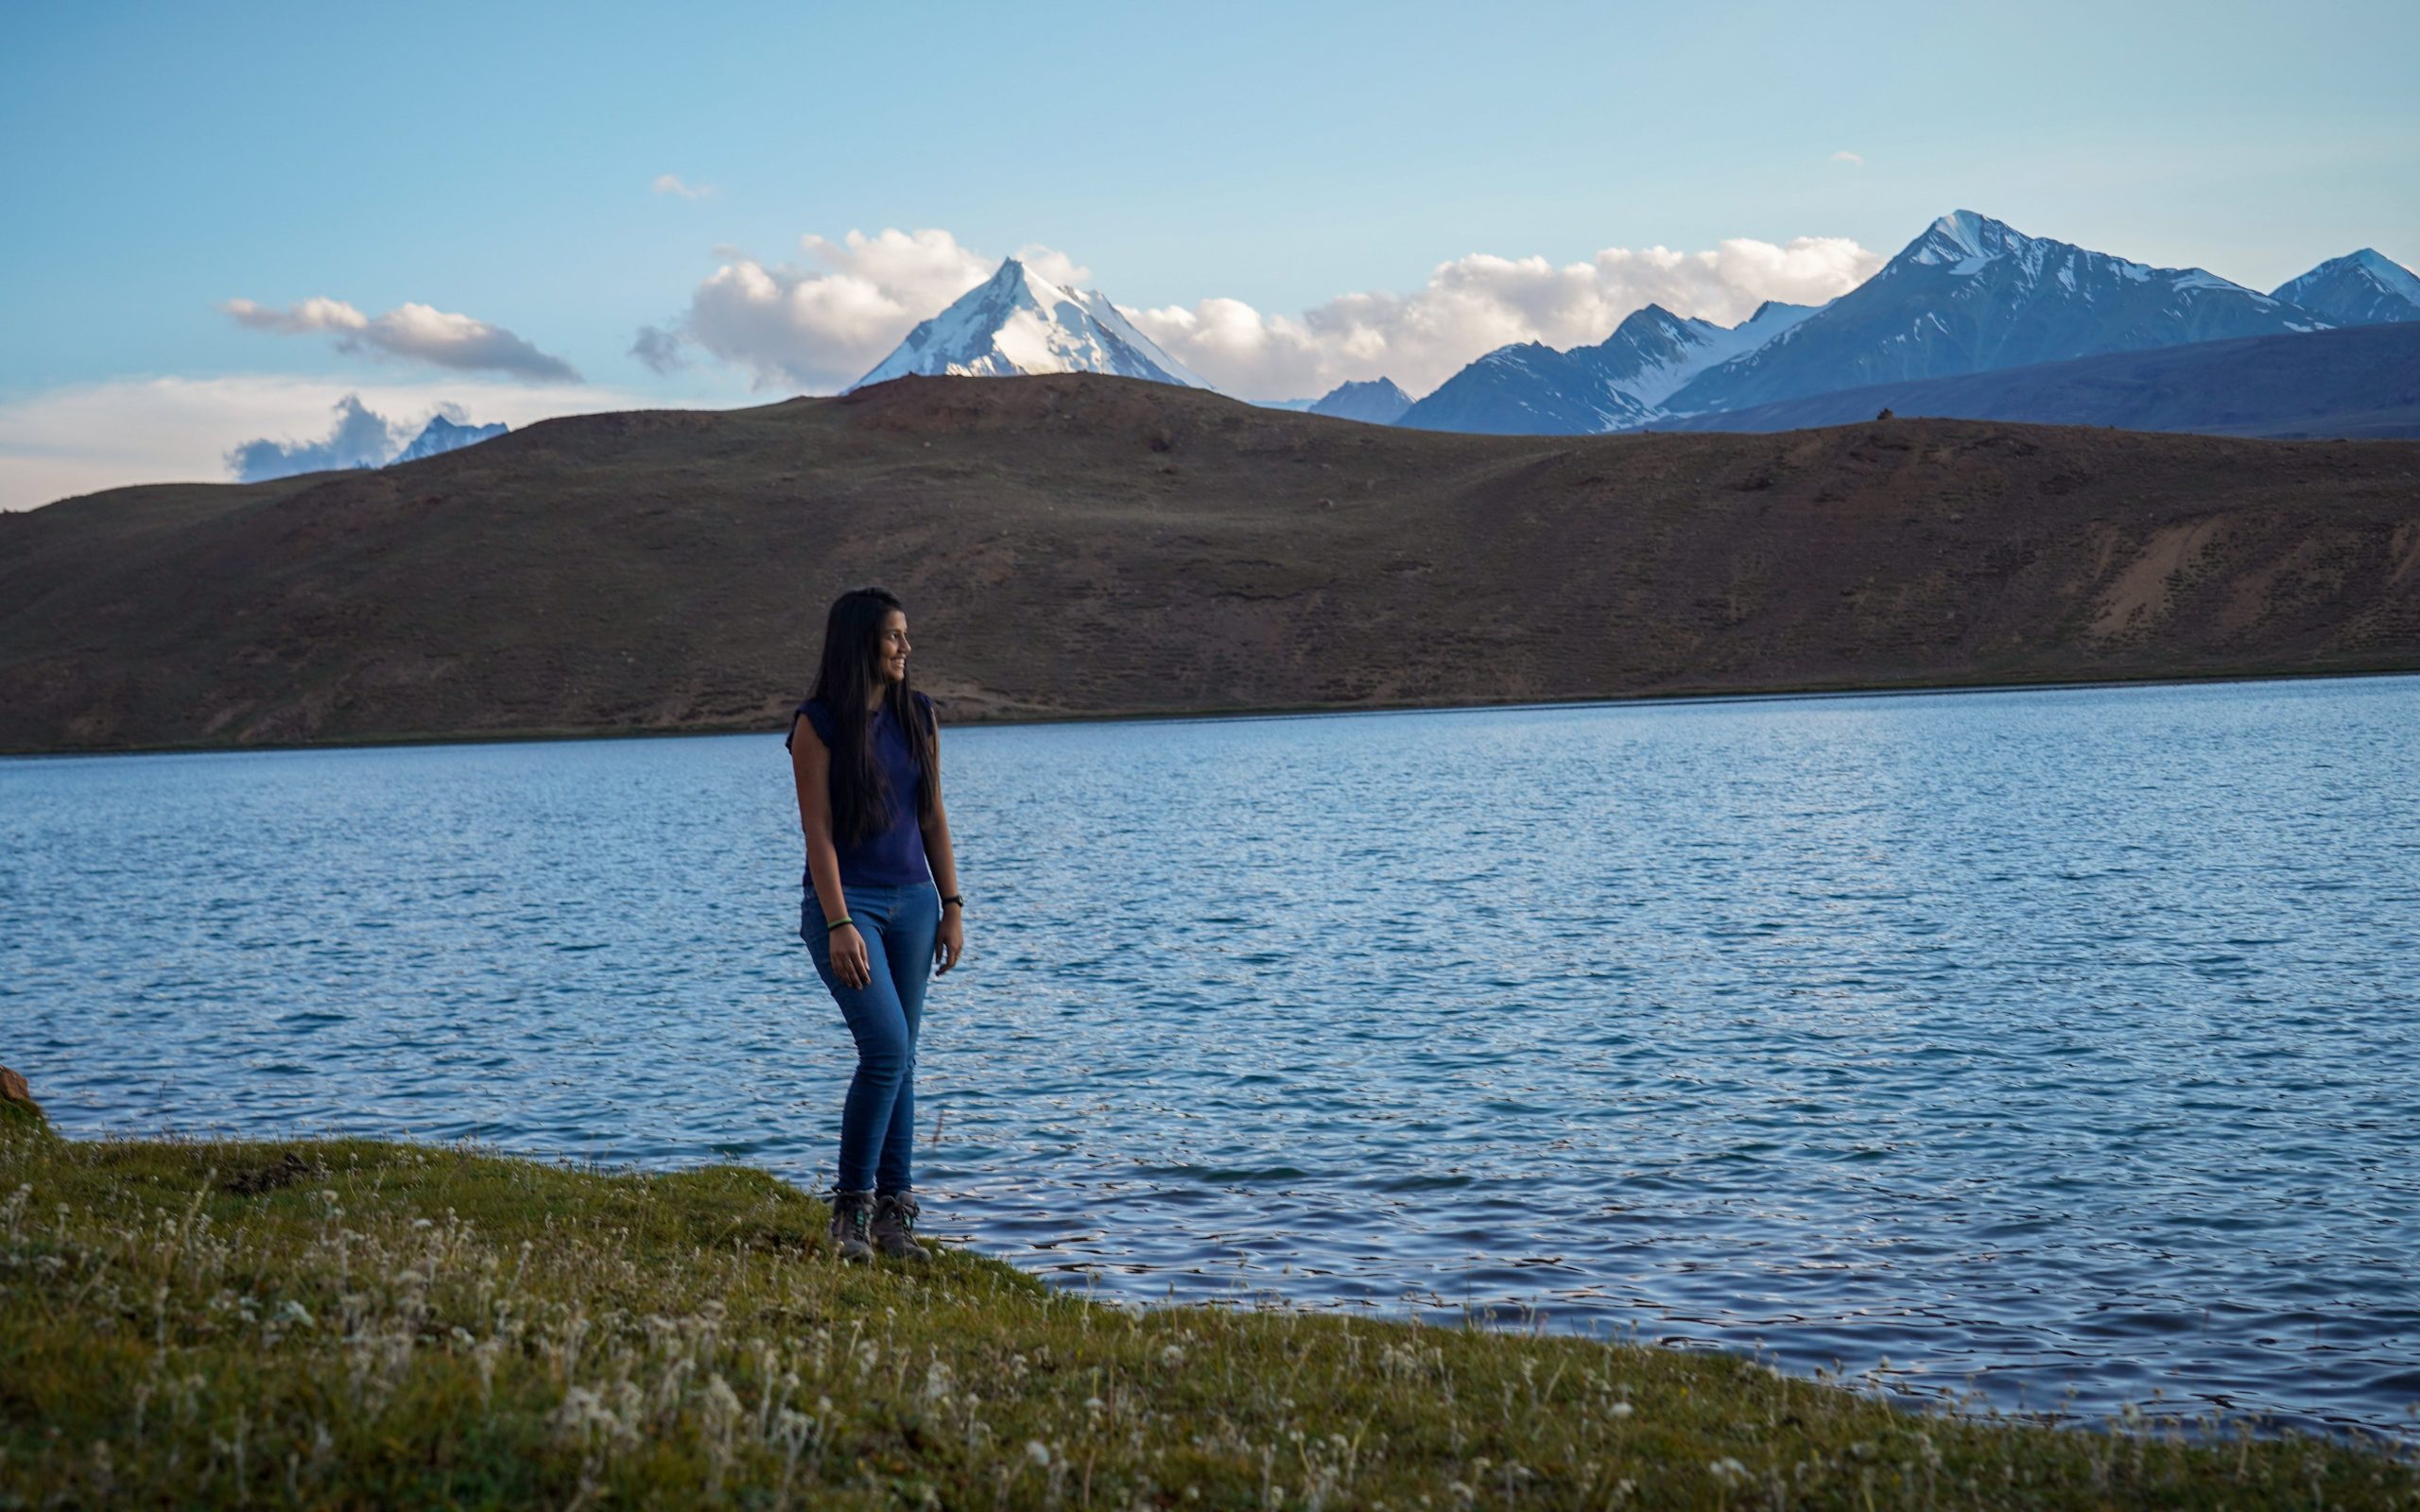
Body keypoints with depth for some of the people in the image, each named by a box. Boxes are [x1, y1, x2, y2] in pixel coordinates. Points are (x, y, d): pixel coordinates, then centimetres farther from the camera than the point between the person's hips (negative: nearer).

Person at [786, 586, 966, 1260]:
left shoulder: (918, 716, 8)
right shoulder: (818, 724, -8)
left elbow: (934, 817, 12)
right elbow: (818, 831, -12)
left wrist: (952, 906, 8)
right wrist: (838, 925, -17)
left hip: (912, 901, 6)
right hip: (846, 900, -5)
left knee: (899, 1059, 6)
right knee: (886, 1048, -17)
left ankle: (894, 1210, 11)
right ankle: (850, 1207, -5)